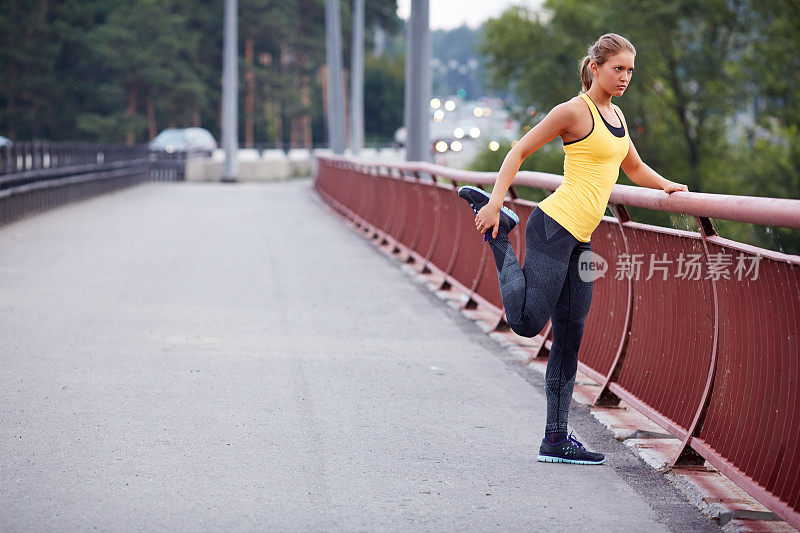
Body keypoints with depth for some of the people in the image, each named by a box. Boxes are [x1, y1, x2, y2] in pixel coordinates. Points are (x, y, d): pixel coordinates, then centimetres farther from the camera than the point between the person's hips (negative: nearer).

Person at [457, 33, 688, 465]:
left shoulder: (616, 115, 19)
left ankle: (556, 439, 9)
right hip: (554, 227, -8)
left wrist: (665, 186, 17)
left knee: (568, 339, 6)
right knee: (527, 321, -15)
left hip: (580, 241, 8)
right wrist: (495, 203, -14)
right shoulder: (575, 111, -6)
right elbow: (519, 152, -6)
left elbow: (634, 168, 34)